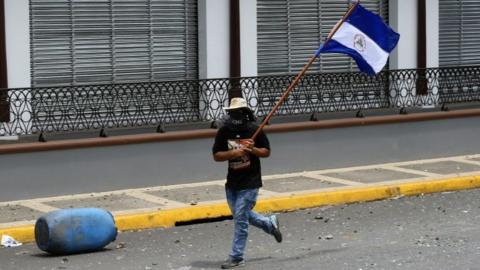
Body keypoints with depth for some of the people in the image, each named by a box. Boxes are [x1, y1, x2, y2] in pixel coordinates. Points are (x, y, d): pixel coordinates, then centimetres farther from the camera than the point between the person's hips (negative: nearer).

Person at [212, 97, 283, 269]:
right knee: (241, 215, 18)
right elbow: (216, 156, -5)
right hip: (232, 182, 5)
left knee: (240, 219, -6)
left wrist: (253, 149, -20)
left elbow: (266, 152, 0)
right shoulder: (224, 131, -3)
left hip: (250, 183, -5)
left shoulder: (254, 130, -8)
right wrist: (233, 153, -22)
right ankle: (270, 224, 42)